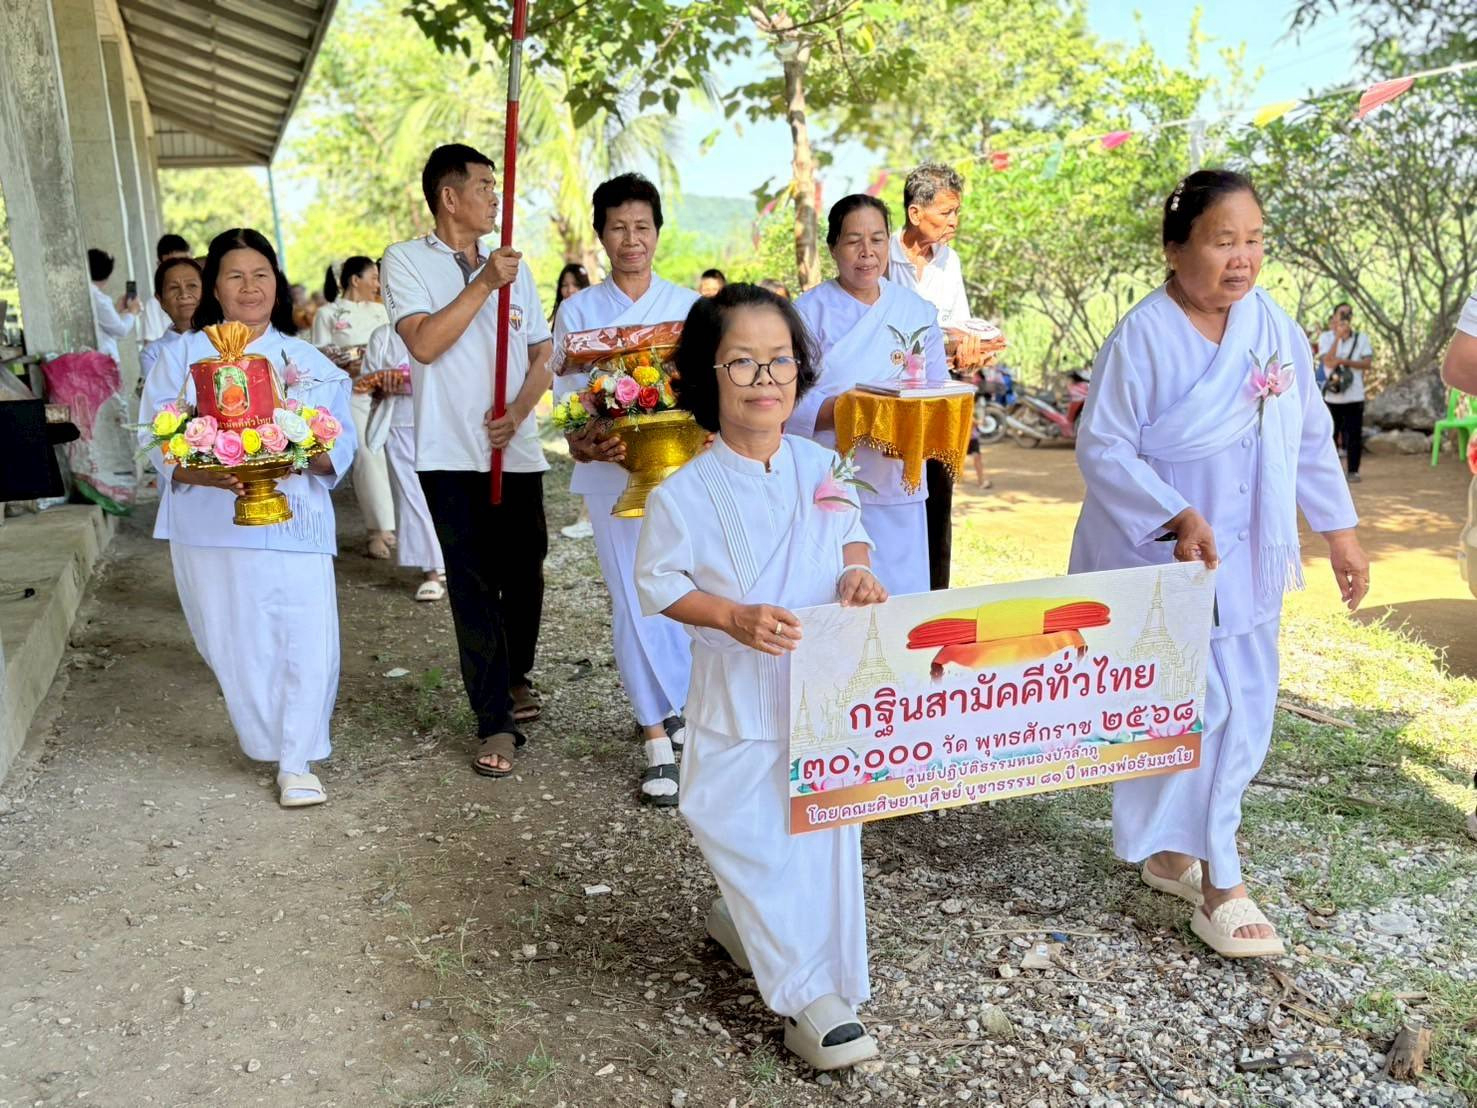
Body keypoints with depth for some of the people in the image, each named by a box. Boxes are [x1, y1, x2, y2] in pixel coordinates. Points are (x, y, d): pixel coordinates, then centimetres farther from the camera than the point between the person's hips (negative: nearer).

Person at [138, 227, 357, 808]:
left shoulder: (311, 363, 10)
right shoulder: (182, 356, 7)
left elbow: (342, 445, 4)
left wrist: (309, 455, -19)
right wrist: (213, 474, -20)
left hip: (293, 521, 0)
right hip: (211, 525, 0)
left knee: (306, 641, -8)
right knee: (235, 645, 6)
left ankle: (297, 761, 6)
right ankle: (266, 742, 29)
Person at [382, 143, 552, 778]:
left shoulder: (512, 265, 14)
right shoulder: (407, 261, 1)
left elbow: (542, 354, 12)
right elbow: (424, 343, -14)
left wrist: (519, 410, -6)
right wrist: (484, 283, -15)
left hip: (517, 451, 4)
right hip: (453, 455, -4)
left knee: (523, 575, 10)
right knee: (473, 586, -3)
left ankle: (516, 675, 36)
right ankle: (496, 722, 3)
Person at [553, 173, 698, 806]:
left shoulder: (687, 306, 9)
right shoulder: (579, 310, 6)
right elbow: (568, 399, 2)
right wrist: (583, 443, -18)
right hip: (612, 474, -1)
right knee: (634, 604, -3)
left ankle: (665, 709, 29)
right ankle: (659, 743, 6)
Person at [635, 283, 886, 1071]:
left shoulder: (821, 467, -1)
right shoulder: (684, 494, -14)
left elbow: (851, 536, 13)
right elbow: (658, 584, -6)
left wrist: (859, 573, -10)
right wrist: (733, 617, -20)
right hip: (738, 699, -4)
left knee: (823, 832, 12)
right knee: (748, 839, -1)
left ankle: (741, 920, 40)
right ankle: (809, 995, 16)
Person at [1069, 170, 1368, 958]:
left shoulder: (1275, 327, 2)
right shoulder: (1142, 338, -16)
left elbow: (1309, 436, 10)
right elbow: (1101, 450, -17)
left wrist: (1339, 530, 11)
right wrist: (1177, 519, -27)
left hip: (1246, 562, 7)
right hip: (1162, 562, -7)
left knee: (1246, 711, 13)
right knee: (1195, 709, -7)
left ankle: (1173, 853, 31)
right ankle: (1218, 883, 11)